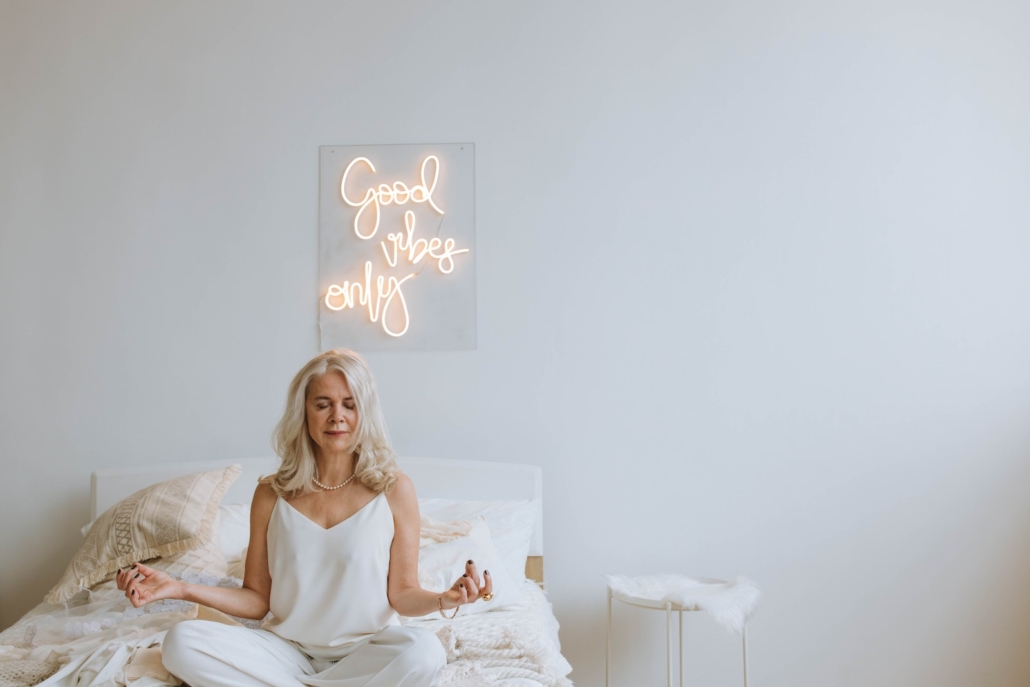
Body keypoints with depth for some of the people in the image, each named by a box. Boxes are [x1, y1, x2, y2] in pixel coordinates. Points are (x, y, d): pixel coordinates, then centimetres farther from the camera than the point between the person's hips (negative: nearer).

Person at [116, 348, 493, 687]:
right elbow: (257, 600, 5)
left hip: (366, 653, -1)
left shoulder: (393, 489, -5)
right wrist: (181, 589, -7)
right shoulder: (271, 494, 2)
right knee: (181, 641, -21)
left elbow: (402, 594, -3)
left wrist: (444, 600, -24)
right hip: (288, 650, 2)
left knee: (423, 650, -34)